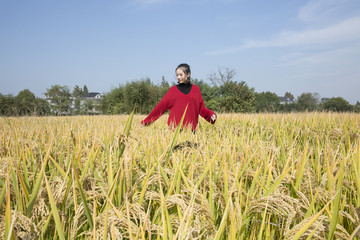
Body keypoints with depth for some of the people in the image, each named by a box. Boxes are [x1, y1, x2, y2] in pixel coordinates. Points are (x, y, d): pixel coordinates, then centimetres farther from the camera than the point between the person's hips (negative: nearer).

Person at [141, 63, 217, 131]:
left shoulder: (196, 89, 10)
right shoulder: (173, 90, 7)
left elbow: (202, 108, 12)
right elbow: (161, 106, 7)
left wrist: (211, 115, -7)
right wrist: (146, 121, 4)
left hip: (190, 128, 1)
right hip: (175, 128, -1)